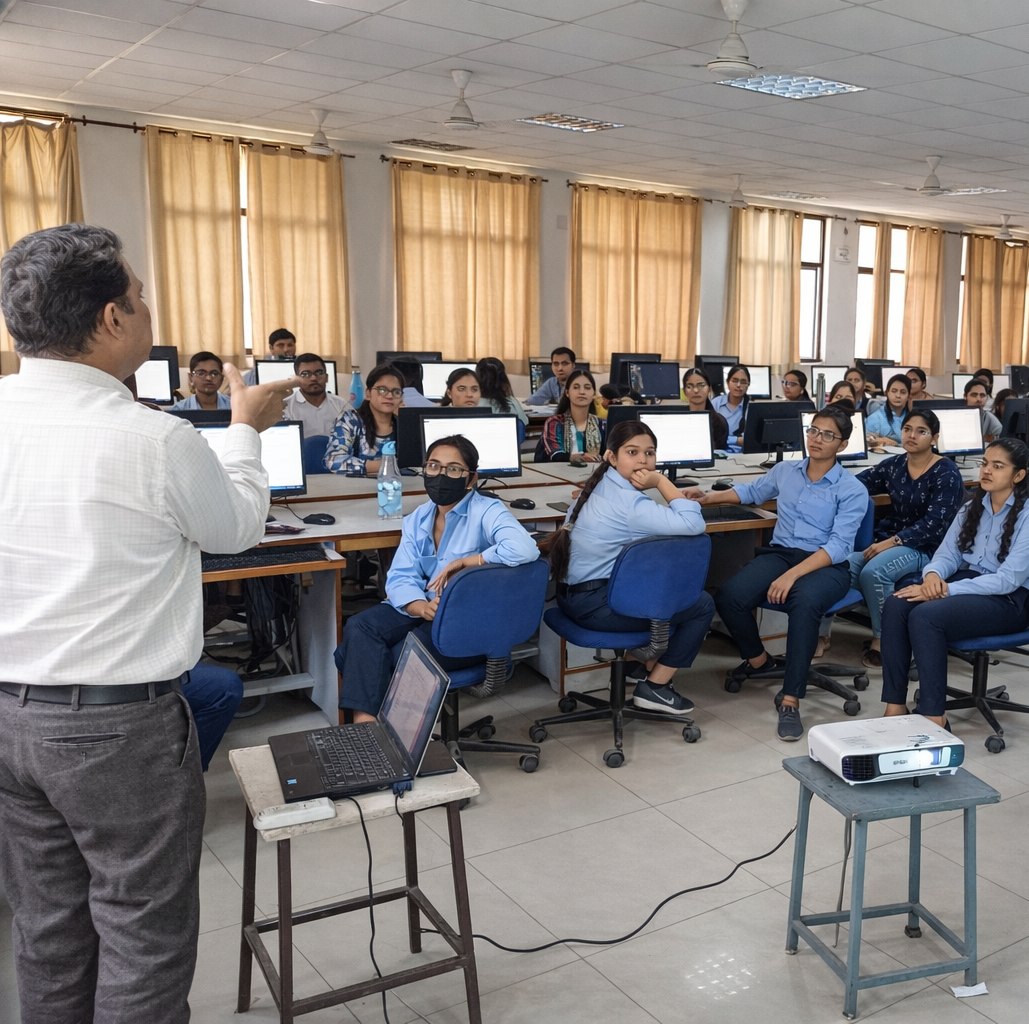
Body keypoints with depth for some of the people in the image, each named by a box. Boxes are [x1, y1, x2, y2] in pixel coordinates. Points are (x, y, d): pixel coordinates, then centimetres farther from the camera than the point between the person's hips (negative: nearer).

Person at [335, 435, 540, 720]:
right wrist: (423, 608, -22)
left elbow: (524, 549, -33)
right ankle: (365, 722, -22)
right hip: (424, 611, 7)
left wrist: (462, 562, -22)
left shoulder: (486, 512, -12)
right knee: (359, 627, -20)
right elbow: (400, 578, 1)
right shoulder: (417, 519, 9)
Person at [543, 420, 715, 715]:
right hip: (596, 605, -10)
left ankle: (650, 668, 33)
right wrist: (662, 481, -18)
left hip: (574, 593, 10)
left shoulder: (600, 485, 8)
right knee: (702, 605, 0)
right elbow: (693, 525, -28)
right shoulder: (628, 501, -21)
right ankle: (655, 687, 9)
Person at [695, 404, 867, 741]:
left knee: (804, 603, -40)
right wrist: (709, 497, 19)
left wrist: (793, 575, -26)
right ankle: (758, 659, 7)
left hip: (827, 565, -4)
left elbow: (839, 546, -13)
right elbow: (752, 491, 34)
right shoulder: (784, 471, 13)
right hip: (780, 553, 4)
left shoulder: (852, 491, -2)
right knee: (728, 597, -25)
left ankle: (791, 701, -32)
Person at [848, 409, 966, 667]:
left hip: (924, 547, -5)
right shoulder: (893, 465, 10)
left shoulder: (947, 473, -7)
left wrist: (892, 542, -24)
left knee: (873, 572, -33)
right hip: (887, 539, 5)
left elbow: (934, 523, -16)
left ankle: (882, 637, -14)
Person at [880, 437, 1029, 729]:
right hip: (965, 581, 7)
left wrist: (946, 590, -26)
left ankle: (933, 717, -25)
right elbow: (948, 553, 10)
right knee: (896, 605, -23)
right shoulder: (972, 506, 11)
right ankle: (895, 706, -23)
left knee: (926, 615, -32)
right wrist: (933, 574, -15)